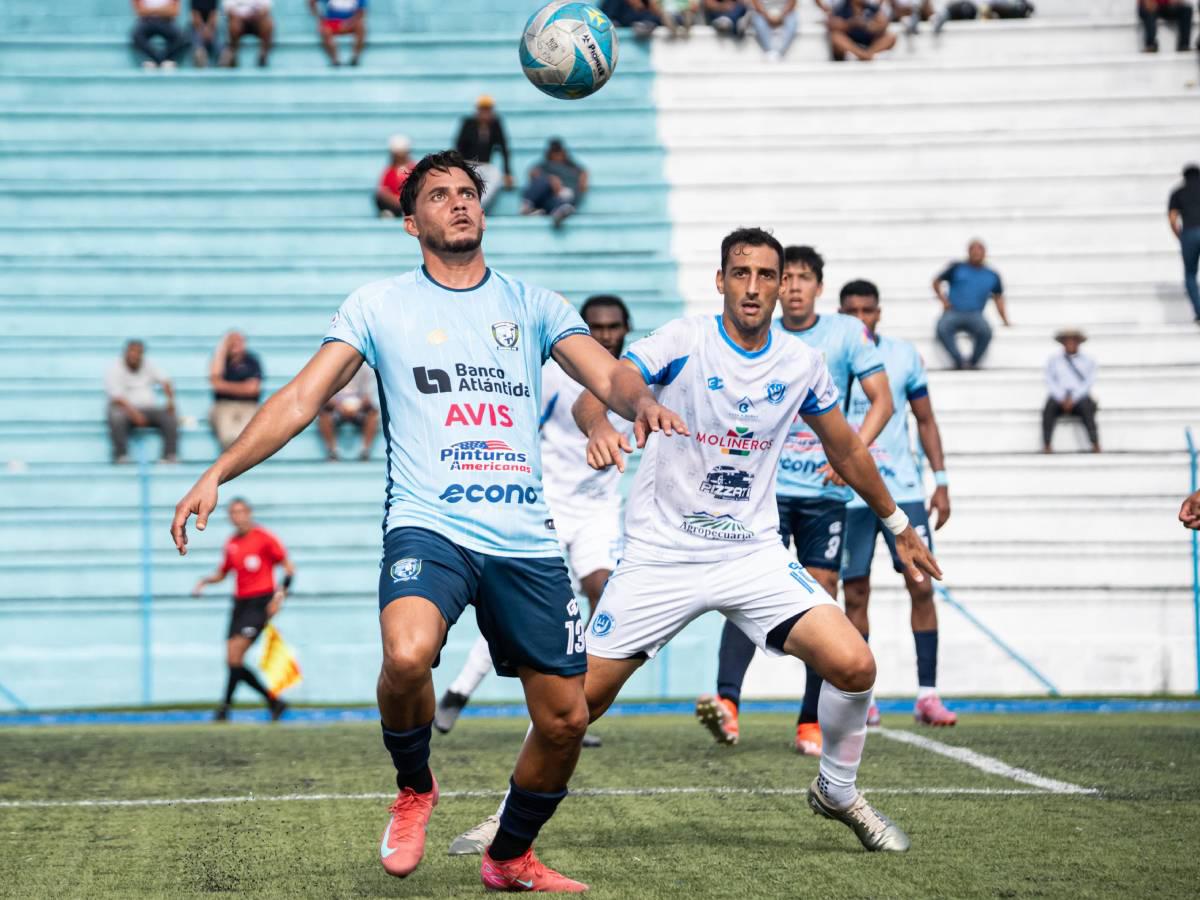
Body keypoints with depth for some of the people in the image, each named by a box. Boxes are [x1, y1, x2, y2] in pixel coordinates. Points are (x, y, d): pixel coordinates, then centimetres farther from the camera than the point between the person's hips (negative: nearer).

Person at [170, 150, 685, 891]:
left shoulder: (532, 304, 14)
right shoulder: (380, 305, 9)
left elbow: (607, 373, 3)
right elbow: (302, 399, 5)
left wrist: (641, 401, -22)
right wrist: (217, 475, -6)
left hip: (526, 541, 3)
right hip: (428, 527, -3)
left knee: (565, 718, 2)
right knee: (407, 655, -32)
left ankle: (511, 858, 28)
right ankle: (414, 789, -1)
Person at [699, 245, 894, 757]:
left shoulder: (846, 333, 4)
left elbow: (882, 400, -1)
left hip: (824, 490, 0)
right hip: (765, 486, 0)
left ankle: (812, 722, 10)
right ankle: (726, 701, -29)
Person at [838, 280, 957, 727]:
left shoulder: (904, 356, 4)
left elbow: (925, 420, 10)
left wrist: (941, 481, 5)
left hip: (903, 489, 1)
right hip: (848, 494, -1)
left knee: (921, 586, -6)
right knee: (855, 595, 2)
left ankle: (927, 694, -3)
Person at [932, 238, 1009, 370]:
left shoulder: (992, 276, 18)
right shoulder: (957, 269, 14)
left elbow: (999, 299, 24)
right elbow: (937, 282, 21)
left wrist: (1005, 322, 15)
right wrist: (943, 299, 3)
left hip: (975, 315, 1)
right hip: (953, 313, -1)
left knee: (985, 331, -35)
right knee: (942, 329, -37)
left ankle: (972, 363, -19)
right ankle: (959, 362, -34)